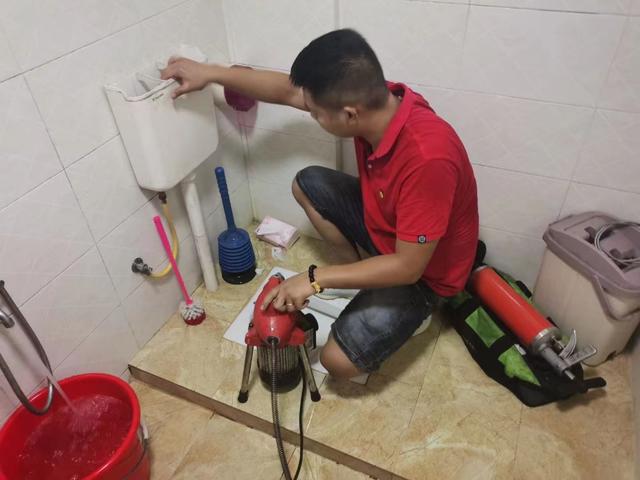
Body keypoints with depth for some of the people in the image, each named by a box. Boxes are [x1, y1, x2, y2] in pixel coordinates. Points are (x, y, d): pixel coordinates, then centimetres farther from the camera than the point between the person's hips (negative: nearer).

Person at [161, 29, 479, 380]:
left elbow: (407, 267, -33)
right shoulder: (376, 100, -18)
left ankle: (404, 307, 13)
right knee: (307, 184, 5)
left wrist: (315, 279, -28)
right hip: (385, 223, 7)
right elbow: (287, 91, -5)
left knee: (339, 361, -15)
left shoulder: (428, 158, -41)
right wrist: (210, 73, -2)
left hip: (424, 270, -6)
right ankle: (358, 265, 15)